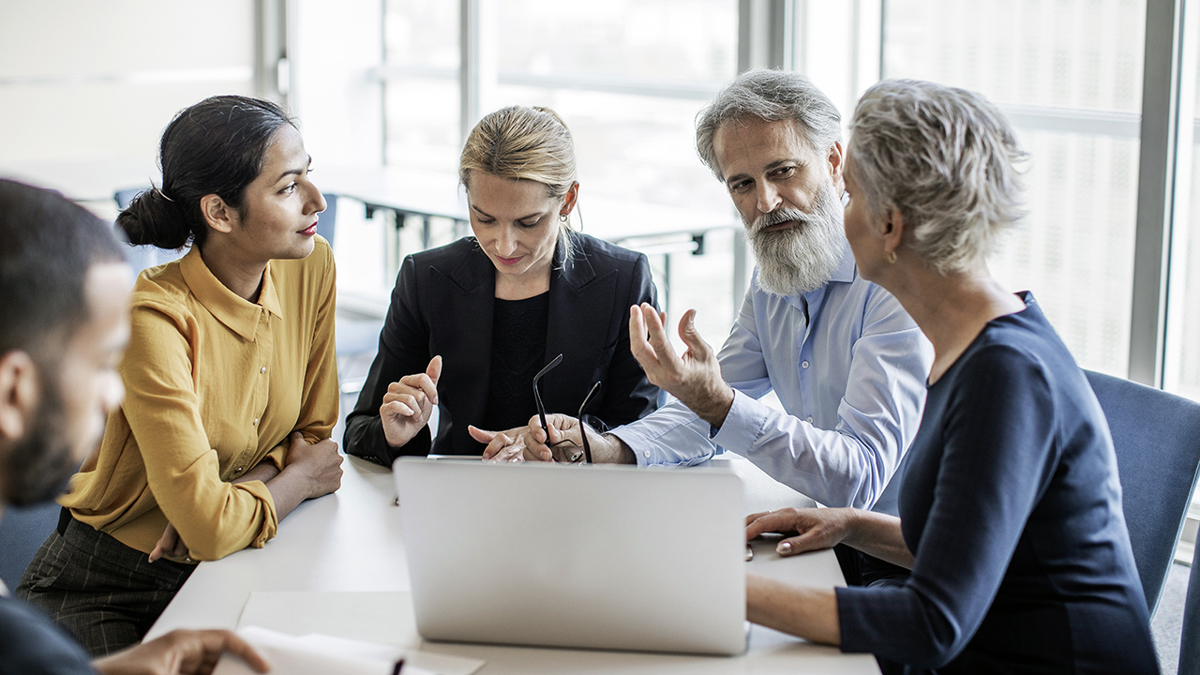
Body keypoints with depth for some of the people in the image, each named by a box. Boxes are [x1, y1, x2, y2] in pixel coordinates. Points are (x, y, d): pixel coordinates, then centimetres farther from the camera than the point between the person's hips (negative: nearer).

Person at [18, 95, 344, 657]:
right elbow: (210, 527, -27)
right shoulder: (156, 320, -26)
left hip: (216, 577, 5)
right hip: (99, 595, -5)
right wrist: (300, 479, -8)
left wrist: (220, 499, -13)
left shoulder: (312, 267, -6)